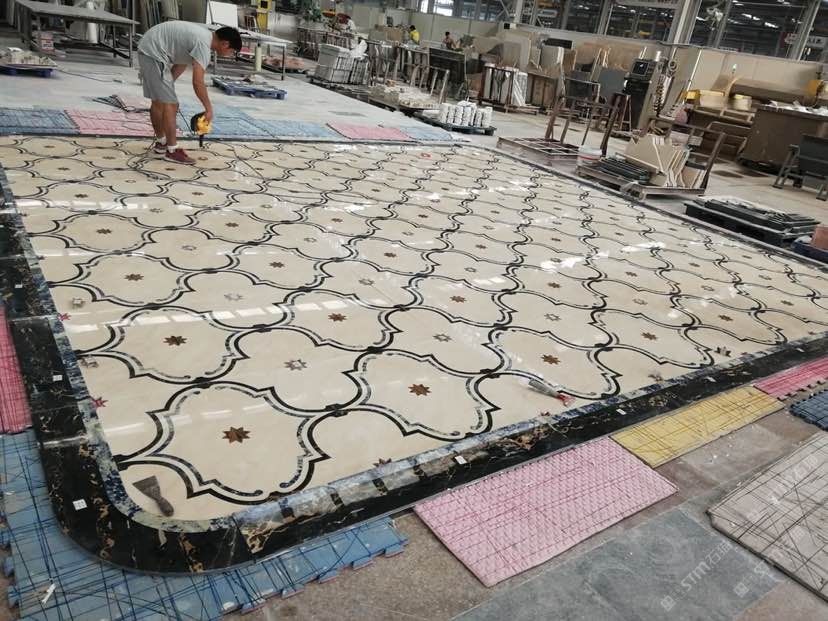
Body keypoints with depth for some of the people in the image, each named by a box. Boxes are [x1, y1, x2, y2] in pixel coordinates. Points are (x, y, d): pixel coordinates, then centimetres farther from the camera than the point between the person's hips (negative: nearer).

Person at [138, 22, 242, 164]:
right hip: (153, 53, -10)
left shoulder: (204, 35, 10)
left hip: (147, 50, 10)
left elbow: (181, 64, 17)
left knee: (158, 102, 19)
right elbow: (198, 82, -25)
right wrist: (209, 108, -16)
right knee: (169, 103, -10)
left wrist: (168, 85, 18)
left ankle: (161, 142, 31)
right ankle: (172, 150, -7)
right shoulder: (203, 44, -21)